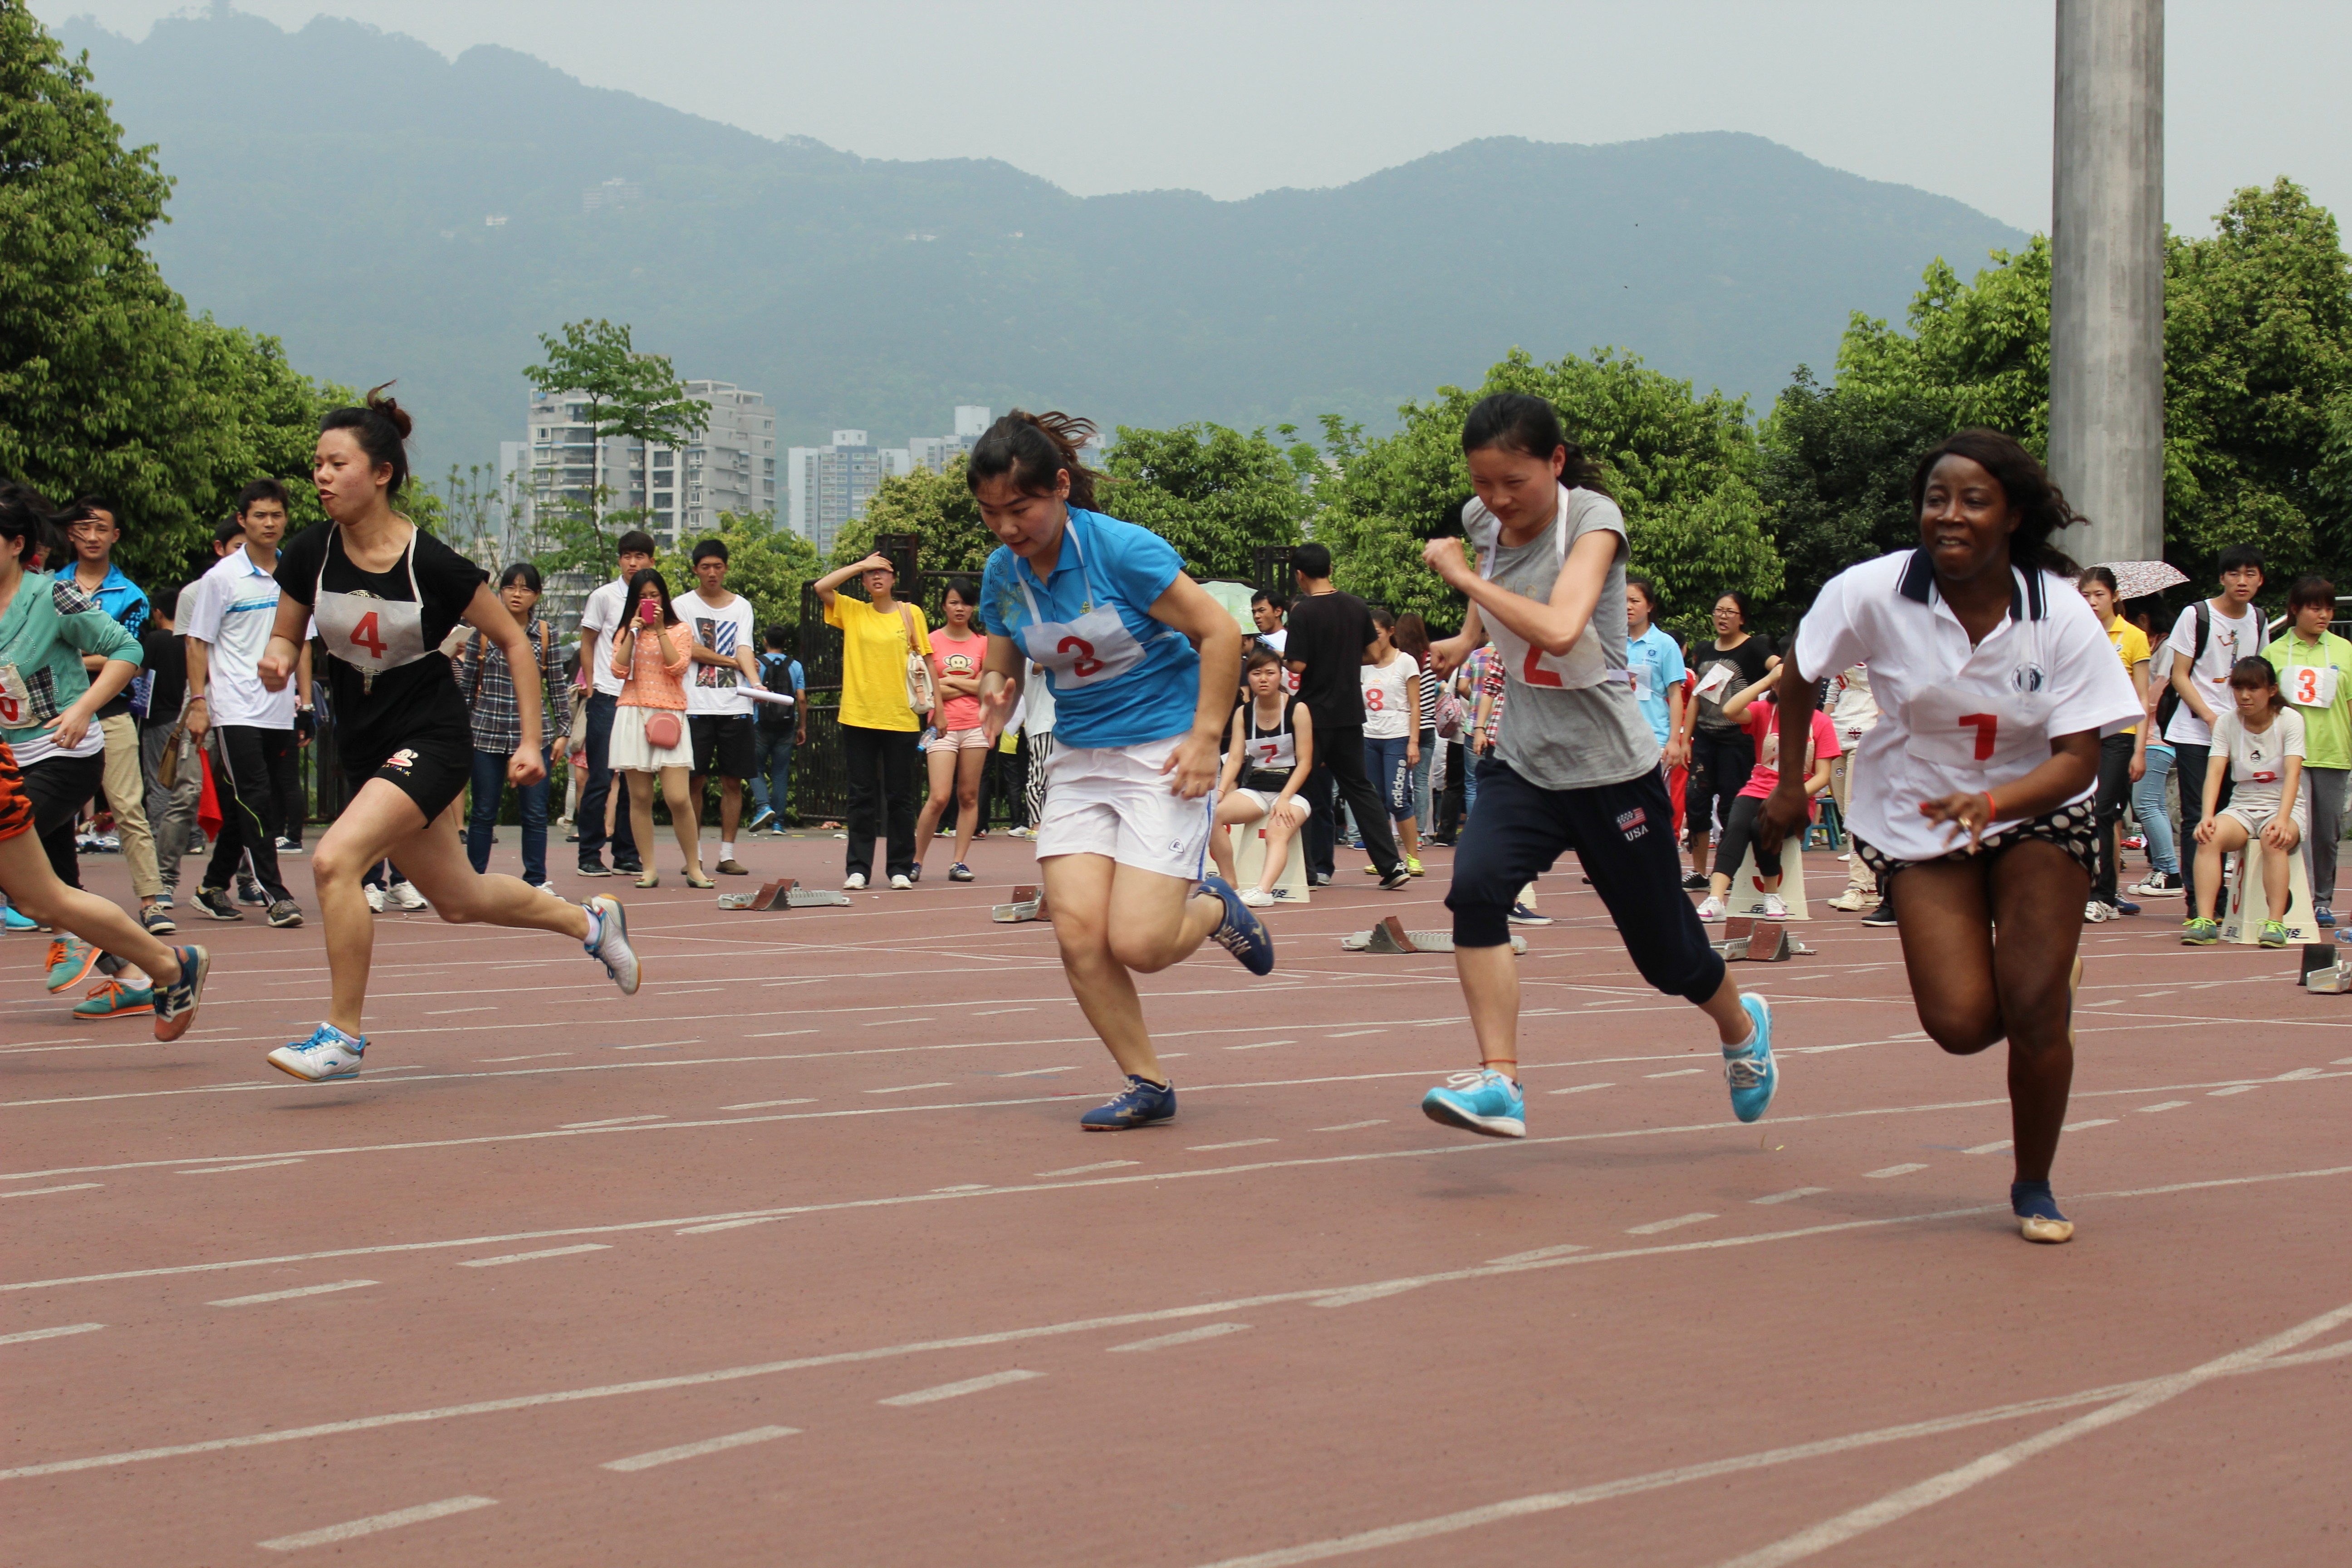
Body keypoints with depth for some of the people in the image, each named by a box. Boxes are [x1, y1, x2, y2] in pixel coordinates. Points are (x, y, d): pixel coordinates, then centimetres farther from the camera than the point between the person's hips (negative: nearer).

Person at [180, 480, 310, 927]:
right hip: (235, 711, -5)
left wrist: (305, 698, 13)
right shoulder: (222, 577, -3)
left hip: (280, 711, 5)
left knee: (274, 805, 7)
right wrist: (197, 702, -7)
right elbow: (198, 643, -1)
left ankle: (214, 889, 20)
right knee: (253, 802, -12)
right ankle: (274, 893, -11)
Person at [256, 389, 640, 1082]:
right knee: (459, 900, 18)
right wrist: (276, 661, -15)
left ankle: (345, 1034, -12)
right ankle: (590, 921, 44)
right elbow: (285, 635, 9)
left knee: (335, 860, -25)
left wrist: (531, 742, -7)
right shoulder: (312, 554, -6)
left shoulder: (433, 564, -17)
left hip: (431, 739, -6)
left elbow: (515, 642, -5)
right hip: (365, 746, 6)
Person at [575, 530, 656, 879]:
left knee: (634, 781, 6)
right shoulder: (604, 596, -1)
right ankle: (590, 856, 3)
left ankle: (626, 856, 12)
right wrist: (591, 687, -2)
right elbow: (587, 644, 4)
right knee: (601, 780, -3)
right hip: (607, 698, -4)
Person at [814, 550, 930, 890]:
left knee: (900, 795, 3)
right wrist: (861, 565, -3)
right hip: (858, 717, 1)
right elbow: (821, 587, -5)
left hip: (901, 718, -1)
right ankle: (858, 868, 6)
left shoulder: (910, 613, 6)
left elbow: (926, 658, 7)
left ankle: (900, 868, 10)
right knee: (861, 795, 3)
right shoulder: (851, 612, 8)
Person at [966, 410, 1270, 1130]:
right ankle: (1148, 1086, 8)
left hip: (1164, 752, -6)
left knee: (1138, 944, -15)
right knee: (1077, 931, -9)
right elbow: (1001, 666, 13)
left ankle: (1213, 908, 20)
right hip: (1079, 759, 6)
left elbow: (1220, 633, -13)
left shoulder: (1122, 549, -17)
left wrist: (1205, 738, -17)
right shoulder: (1002, 573, 1)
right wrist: (995, 696, -11)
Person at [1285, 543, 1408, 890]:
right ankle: (1391, 864, 5)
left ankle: (1311, 868, 5)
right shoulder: (1358, 607, 3)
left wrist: (1283, 658, 2)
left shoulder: (1303, 612, -14)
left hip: (1315, 713, -5)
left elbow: (1298, 665, -18)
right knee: (1359, 786, 12)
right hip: (1351, 712, 5)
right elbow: (1372, 654, 9)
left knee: (1310, 791, 5)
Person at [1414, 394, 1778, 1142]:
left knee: (1668, 954, 9)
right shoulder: (1482, 521, -2)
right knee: (1474, 886, -26)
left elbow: (1559, 631, -37)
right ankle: (1499, 1082, -26)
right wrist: (1466, 640, 11)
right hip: (1524, 764, 5)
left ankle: (1743, 1028, 43)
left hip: (1612, 770, -4)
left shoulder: (1592, 519, -19)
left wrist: (1464, 576, -28)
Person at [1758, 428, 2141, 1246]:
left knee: (2033, 1009, -14)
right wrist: (1790, 783, 8)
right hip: (1916, 814, 0)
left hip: (2037, 809, 0)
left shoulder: (2061, 614, -18)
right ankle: (2054, 979, 26)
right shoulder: (1875, 593, -17)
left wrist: (1993, 801, -36)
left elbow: (2080, 758, -18)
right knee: (1961, 1024, -13)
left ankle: (2034, 1187, 12)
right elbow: (1800, 677, 1)